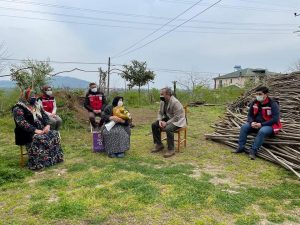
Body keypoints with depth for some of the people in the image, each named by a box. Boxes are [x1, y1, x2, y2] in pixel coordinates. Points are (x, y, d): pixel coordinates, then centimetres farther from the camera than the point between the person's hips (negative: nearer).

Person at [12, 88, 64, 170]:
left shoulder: (36, 106, 16)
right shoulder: (18, 109, -8)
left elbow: (45, 116, 14)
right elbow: (21, 122, -20)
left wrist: (47, 125, -7)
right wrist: (35, 130, -29)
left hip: (41, 130, 7)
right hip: (27, 133, -7)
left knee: (55, 134, -15)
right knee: (37, 139, -36)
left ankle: (55, 157, -9)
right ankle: (37, 163, -30)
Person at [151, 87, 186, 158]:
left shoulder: (175, 102, -25)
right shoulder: (162, 101, 0)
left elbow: (177, 117, -28)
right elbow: (160, 112, 7)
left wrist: (166, 123, -27)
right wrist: (160, 120, -13)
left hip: (177, 121, -9)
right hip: (167, 119, 9)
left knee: (168, 128, -35)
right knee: (154, 125, -4)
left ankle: (171, 149, -21)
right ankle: (159, 145, 7)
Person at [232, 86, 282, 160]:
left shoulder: (273, 104, -15)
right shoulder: (254, 103, 1)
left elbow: (275, 119, -20)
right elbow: (250, 115, 8)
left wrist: (261, 124, -26)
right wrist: (252, 122, -15)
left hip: (269, 126, -6)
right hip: (256, 124, 6)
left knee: (262, 131, -36)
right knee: (244, 127, -15)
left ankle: (253, 151, -31)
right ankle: (241, 147, -12)